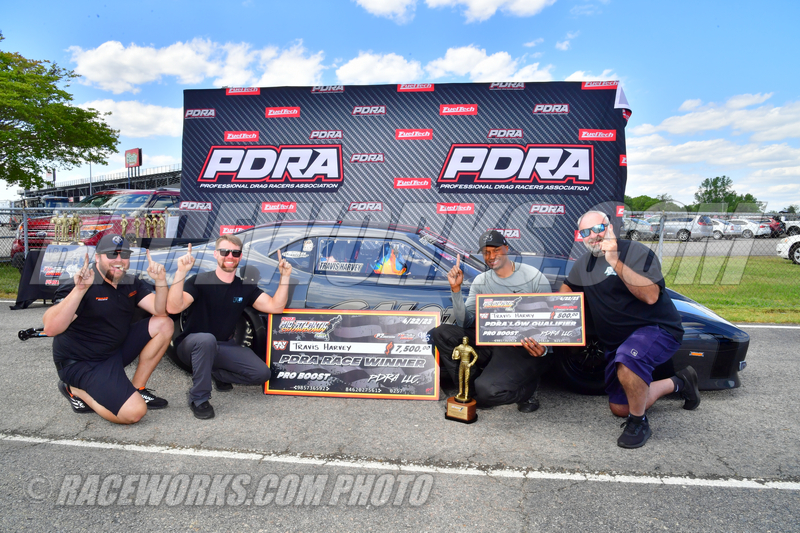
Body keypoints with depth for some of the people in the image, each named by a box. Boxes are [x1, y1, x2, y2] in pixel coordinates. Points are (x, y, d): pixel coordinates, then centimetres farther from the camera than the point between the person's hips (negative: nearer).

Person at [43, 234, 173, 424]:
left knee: (164, 324, -7)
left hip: (116, 350, 8)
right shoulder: (80, 285, -19)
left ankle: (137, 388, 2)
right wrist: (79, 290, -42)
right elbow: (50, 329, -32)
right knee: (134, 412, -22)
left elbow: (161, 311, -7)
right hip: (81, 364, -8)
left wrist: (160, 281, -24)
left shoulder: (131, 284, 2)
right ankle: (76, 390, 4)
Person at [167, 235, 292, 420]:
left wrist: (284, 277, -21)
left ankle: (217, 374, 13)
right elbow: (173, 308, -28)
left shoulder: (246, 288, 1)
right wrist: (181, 273, -40)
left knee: (262, 373, -13)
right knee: (206, 339, -40)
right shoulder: (200, 281, -13)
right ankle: (198, 399, -22)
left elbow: (275, 306, -11)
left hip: (224, 347, 5)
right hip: (192, 344, -4)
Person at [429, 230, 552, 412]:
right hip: (492, 344, 5)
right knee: (441, 333, -13)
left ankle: (529, 385, 4)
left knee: (487, 392, -29)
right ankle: (474, 384, -5)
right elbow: (465, 323, 0)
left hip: (526, 350, -5)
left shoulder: (534, 278, -4)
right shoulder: (481, 281, 7)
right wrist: (456, 289, -13)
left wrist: (543, 348, -25)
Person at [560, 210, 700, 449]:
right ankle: (678, 383, 29)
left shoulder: (636, 251, -15)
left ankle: (639, 423, -16)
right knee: (619, 408, 9)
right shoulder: (584, 263, 6)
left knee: (627, 359, -41)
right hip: (616, 342, 8)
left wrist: (616, 262, -35)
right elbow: (567, 287, 25)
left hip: (657, 329, -7)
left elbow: (650, 295, -30)